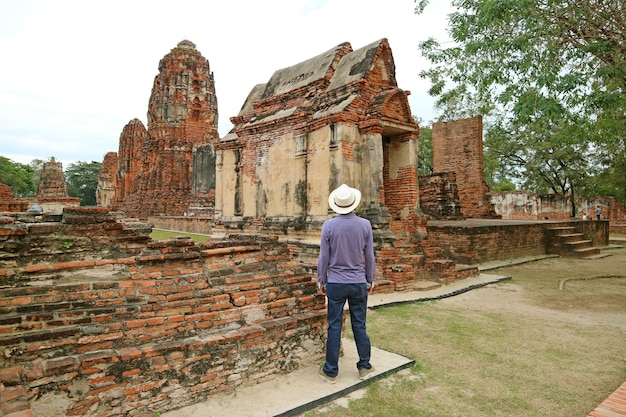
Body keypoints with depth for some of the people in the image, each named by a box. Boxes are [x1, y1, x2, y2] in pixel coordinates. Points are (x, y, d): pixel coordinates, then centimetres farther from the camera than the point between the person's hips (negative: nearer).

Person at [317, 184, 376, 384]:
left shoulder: (329, 225, -10)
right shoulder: (365, 224, -6)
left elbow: (324, 256, -4)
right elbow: (369, 256, 1)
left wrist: (321, 280, 9)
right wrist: (370, 279, 14)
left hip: (335, 283, -1)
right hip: (358, 283, 1)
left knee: (334, 327, 7)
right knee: (359, 326, 13)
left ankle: (331, 371, 18)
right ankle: (364, 366, 26)